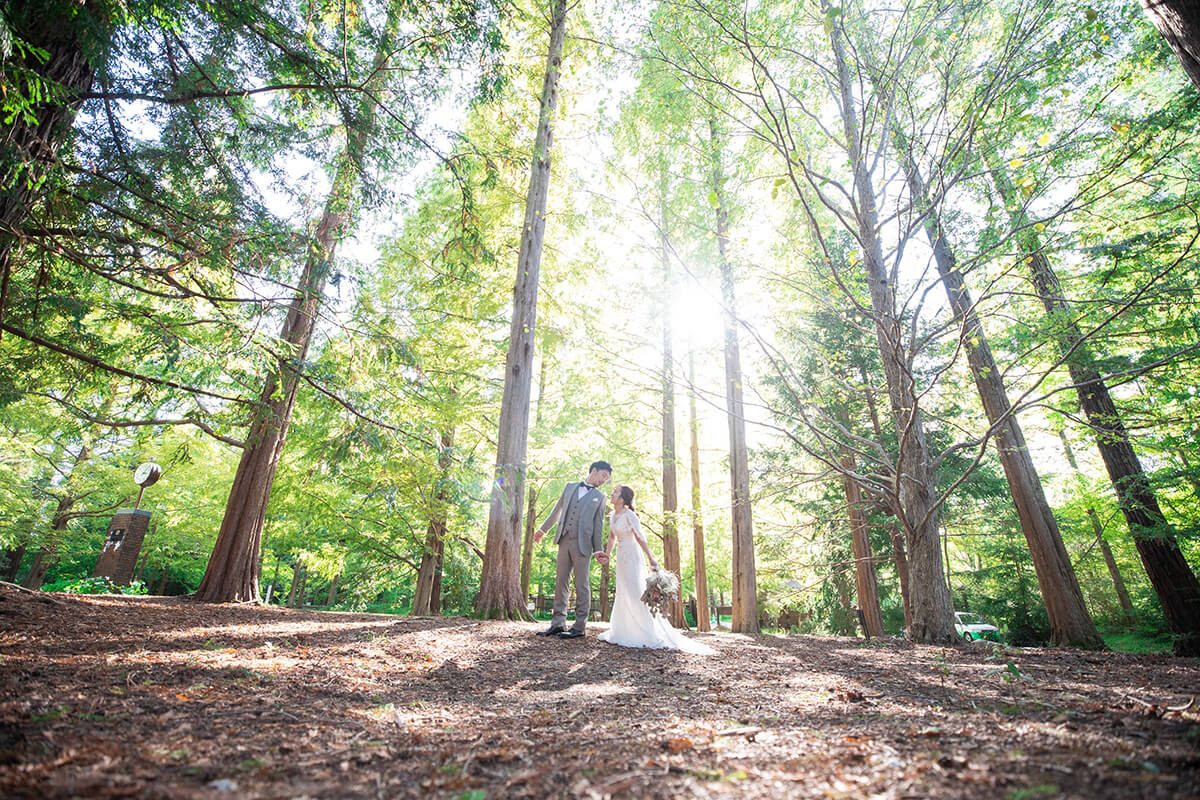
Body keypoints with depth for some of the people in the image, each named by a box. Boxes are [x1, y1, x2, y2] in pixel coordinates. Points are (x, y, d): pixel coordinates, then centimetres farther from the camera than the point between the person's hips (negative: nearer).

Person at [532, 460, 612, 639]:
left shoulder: (600, 497, 10)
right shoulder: (570, 487, 15)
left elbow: (598, 524, 7)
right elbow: (557, 510, 22)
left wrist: (598, 549, 1)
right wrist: (543, 529, 25)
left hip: (582, 544, -3)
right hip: (564, 541, 3)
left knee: (582, 585, -2)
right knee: (560, 582, 6)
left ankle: (580, 626, 6)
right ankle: (558, 624, 14)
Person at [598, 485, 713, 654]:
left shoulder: (629, 516, -17)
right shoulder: (614, 515, 7)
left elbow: (640, 538, -19)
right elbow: (612, 537, 17)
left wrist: (650, 558, -23)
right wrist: (607, 553, 8)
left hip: (632, 557, -8)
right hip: (621, 558, 8)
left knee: (637, 596, -7)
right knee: (623, 595, 15)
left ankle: (655, 636, 1)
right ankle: (622, 633, 27)